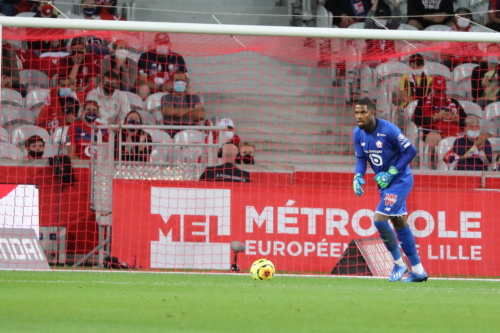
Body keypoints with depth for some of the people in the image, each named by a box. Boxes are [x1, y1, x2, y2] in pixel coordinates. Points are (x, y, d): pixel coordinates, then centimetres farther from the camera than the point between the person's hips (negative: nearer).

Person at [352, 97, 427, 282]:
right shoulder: (358, 134, -3)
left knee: (379, 220, -16)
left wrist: (391, 173, -20)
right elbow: (361, 159, 6)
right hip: (384, 182, 8)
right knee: (399, 224, 13)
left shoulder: (388, 130, -24)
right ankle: (418, 270, 22)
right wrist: (357, 177, -13)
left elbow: (410, 151, -20)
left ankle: (399, 263, 2)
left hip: (400, 180, -8)